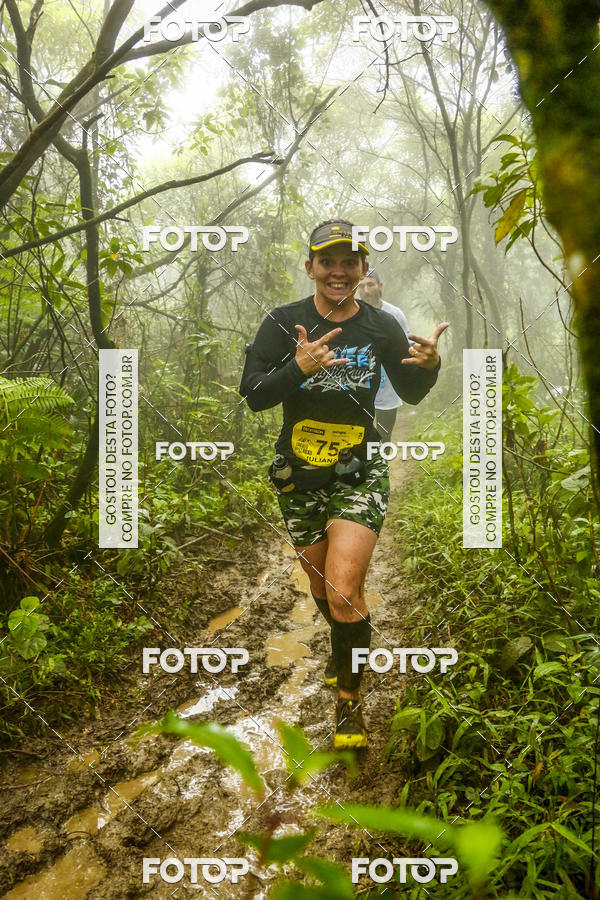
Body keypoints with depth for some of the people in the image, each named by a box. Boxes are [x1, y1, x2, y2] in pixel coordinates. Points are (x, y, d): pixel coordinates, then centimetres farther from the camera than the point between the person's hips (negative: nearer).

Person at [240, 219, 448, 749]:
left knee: (343, 589, -16)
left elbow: (410, 394, 7)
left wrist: (429, 365, -15)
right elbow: (253, 396, -12)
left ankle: (350, 701, 7)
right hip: (299, 475, 2)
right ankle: (345, 650, 51)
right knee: (321, 585, 18)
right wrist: (298, 368, -30)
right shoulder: (283, 323, -7)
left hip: (360, 473, -2)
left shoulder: (381, 327, -4)